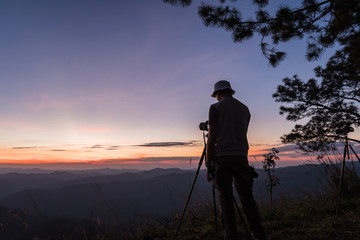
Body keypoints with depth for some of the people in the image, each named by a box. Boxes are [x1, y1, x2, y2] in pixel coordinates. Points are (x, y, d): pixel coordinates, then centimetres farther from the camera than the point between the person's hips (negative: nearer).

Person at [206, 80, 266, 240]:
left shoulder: (215, 108, -1)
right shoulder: (244, 109, 15)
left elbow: (212, 137, -7)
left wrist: (208, 164, -4)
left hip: (221, 157, -4)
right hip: (241, 156, 5)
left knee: (225, 200, 0)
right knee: (247, 197, 11)